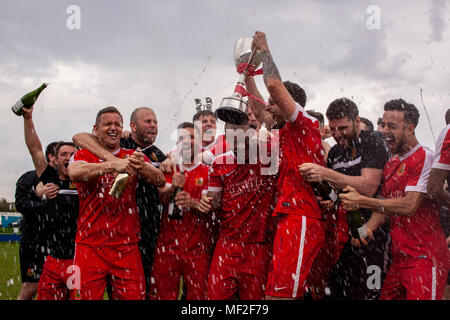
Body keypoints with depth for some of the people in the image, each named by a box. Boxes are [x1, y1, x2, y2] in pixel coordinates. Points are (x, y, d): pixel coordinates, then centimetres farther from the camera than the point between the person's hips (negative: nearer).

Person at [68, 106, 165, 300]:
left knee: (133, 296, 1)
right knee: (87, 296, -2)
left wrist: (141, 167, -24)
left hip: (127, 246, 2)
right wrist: (114, 165, -29)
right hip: (90, 245, -2)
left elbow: (161, 181, -3)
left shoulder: (134, 156, 13)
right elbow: (74, 173, -18)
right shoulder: (84, 156, 7)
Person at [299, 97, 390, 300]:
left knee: (365, 293, -11)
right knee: (337, 292, 6)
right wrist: (326, 201, -3)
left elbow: (368, 188, -17)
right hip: (340, 233, 7)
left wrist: (326, 174, -23)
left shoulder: (373, 141, -5)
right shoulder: (334, 152, 16)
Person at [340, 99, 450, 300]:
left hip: (425, 259, -8)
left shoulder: (424, 157, -11)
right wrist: (368, 228, -5)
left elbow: (409, 205, -20)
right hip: (399, 258, 8)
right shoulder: (391, 165, 18)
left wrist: (361, 201, -19)